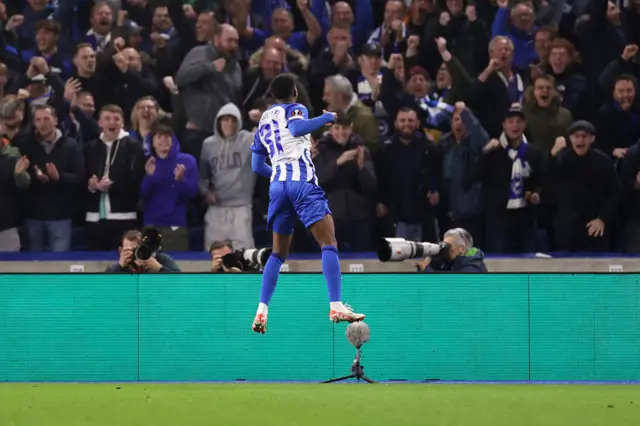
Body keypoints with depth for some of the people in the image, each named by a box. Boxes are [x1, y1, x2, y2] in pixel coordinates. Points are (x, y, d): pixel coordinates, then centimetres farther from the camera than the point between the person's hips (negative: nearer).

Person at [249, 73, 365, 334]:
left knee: (278, 253, 15)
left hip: (277, 184, 6)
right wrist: (326, 118, -6)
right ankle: (336, 306, -21)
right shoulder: (295, 109, 7)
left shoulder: (263, 121, 24)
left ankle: (261, 312, 3)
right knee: (329, 244, -7)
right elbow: (295, 127, -18)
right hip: (302, 180, -6)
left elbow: (257, 165, 26)